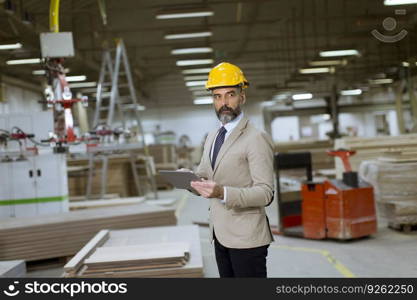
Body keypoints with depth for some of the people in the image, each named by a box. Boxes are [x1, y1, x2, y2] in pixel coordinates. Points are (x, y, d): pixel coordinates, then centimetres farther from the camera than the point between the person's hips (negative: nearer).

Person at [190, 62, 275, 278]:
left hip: (246, 238, -7)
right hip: (221, 235, 7)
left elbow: (265, 193, -18)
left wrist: (223, 193, -32)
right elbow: (203, 175, 19)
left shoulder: (256, 139, -12)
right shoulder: (212, 137, 13)